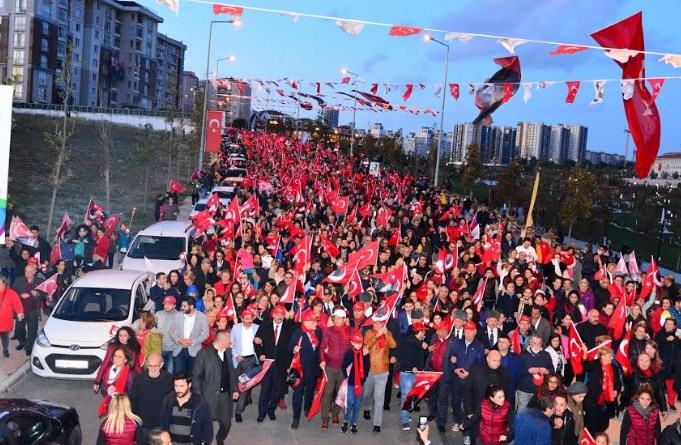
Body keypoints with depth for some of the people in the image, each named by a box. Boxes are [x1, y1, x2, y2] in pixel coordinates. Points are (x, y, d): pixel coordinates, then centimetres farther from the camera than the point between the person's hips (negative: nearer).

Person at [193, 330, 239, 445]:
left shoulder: (228, 351, 7)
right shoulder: (204, 354, -11)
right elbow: (197, 376, -8)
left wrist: (235, 389, 13)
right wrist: (198, 396, -11)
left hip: (225, 395, 5)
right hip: (209, 396, -5)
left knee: (226, 424, 10)